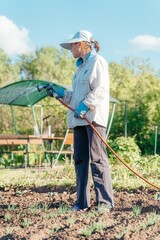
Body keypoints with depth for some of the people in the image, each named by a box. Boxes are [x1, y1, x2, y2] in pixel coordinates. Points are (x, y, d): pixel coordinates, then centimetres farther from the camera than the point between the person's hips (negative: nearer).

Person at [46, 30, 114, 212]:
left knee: (97, 158, -10)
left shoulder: (97, 61, 0)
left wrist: (85, 105, -20)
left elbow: (100, 89, -12)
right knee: (80, 159, 5)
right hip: (79, 119, 8)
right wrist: (60, 94, 14)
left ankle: (105, 201, -6)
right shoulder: (80, 67, 24)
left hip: (94, 117, -8)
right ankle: (82, 202, 8)